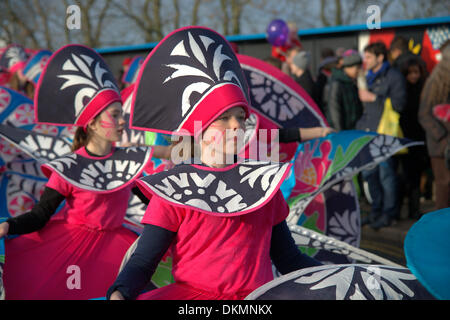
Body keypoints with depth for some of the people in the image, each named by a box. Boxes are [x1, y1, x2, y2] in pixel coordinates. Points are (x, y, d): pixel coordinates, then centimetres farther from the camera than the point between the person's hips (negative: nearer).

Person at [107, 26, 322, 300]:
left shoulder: (264, 181, 14)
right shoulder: (173, 188, 3)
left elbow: (288, 258, 17)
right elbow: (143, 262, -1)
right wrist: (119, 293, -22)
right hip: (192, 293, -2)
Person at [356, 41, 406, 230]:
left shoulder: (394, 77, -5)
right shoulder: (369, 77, 19)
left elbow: (399, 104, -14)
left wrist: (374, 98, -17)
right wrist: (361, 125, 19)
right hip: (368, 134, 8)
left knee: (386, 175, -5)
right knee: (369, 174, 10)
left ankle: (389, 213, 5)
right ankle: (376, 210, 22)